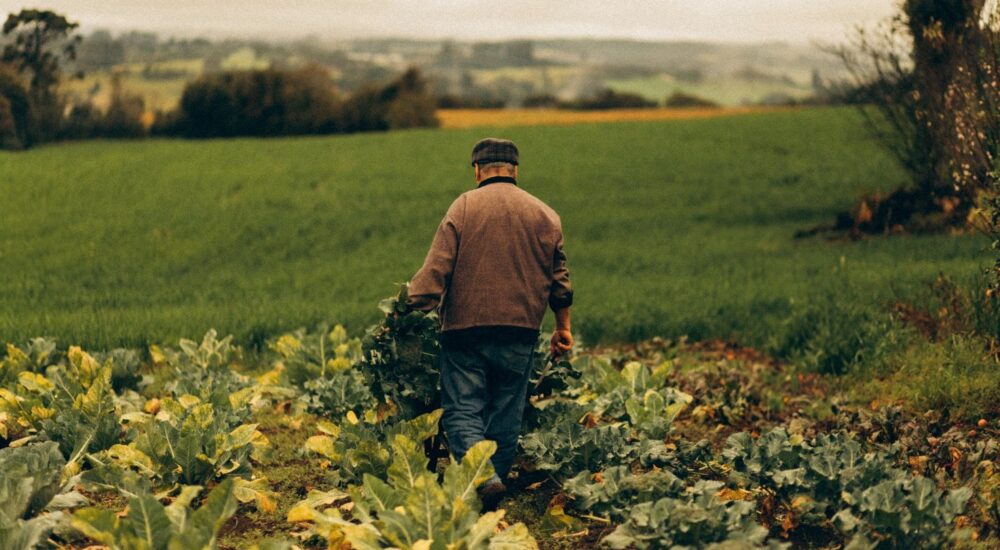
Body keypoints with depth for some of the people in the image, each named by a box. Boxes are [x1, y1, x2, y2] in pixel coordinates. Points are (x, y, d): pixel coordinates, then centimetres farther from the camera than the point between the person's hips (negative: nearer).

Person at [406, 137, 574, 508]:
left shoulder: (463, 207, -2)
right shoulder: (545, 215, 8)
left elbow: (436, 268, -10)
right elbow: (559, 278, 14)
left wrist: (413, 310, -8)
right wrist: (563, 327, 25)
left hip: (466, 327, -3)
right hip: (520, 332, 3)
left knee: (462, 410, -1)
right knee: (506, 415, 13)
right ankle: (498, 475, 18)